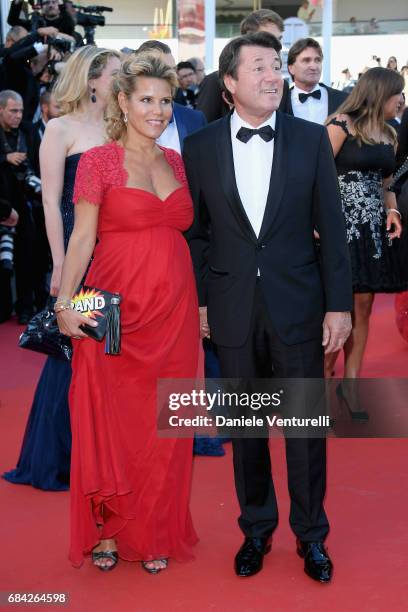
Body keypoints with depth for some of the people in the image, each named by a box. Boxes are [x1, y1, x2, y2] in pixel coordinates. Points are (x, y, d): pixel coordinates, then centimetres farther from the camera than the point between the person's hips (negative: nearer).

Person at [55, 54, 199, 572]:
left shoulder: (176, 162, 12)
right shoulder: (98, 161, -2)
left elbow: (183, 233, 15)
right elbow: (82, 238, -6)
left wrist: (202, 304, 10)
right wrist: (65, 303, -17)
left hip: (173, 312, 4)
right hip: (116, 310, -4)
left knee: (163, 426, 9)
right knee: (109, 420, 4)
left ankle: (155, 533, 23)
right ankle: (106, 529, 21)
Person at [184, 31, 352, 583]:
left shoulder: (311, 139, -1)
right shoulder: (200, 147, 1)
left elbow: (332, 227, -1)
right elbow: (196, 232, 5)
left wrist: (339, 304, -4)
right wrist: (198, 301, 2)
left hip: (298, 305, 0)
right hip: (233, 309, 1)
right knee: (245, 426, 12)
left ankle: (311, 535, 26)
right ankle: (256, 529, 31)